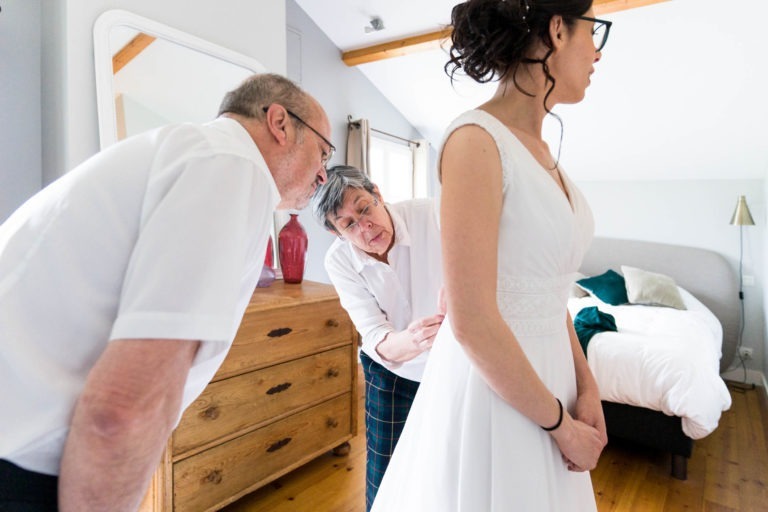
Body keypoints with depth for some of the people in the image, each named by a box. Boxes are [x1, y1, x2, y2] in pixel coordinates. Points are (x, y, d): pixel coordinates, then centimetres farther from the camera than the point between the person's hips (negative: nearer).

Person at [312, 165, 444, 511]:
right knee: (384, 478, 8)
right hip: (391, 372, 1)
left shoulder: (431, 216, -23)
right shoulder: (338, 261, -18)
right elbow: (374, 336, -27)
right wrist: (407, 341, -50)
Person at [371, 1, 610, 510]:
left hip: (544, 372, 8)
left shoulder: (540, 150, 6)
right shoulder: (476, 140, -20)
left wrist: (586, 386, 5)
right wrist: (561, 424, -12)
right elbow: (472, 323, -24)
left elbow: (550, 292, 11)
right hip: (490, 384, -8)